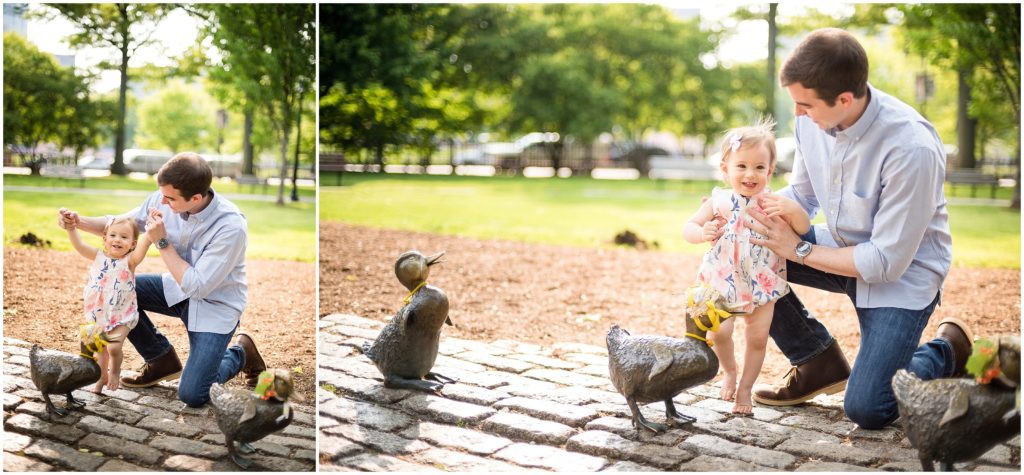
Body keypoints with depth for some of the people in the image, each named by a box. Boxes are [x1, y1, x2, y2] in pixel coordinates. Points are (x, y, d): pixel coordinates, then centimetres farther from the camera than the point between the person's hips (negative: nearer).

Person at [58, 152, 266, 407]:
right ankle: (162, 360, 8)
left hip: (216, 304, -6)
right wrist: (80, 222, -14)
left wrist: (162, 242, -29)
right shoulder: (163, 199, -16)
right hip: (181, 289, 6)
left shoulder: (231, 227, -33)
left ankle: (240, 353, 15)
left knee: (192, 395, -17)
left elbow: (197, 286, -29)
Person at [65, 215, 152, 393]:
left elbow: (142, 246, -31)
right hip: (98, 314, 4)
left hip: (121, 316, -4)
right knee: (100, 348, 17)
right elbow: (78, 245, -10)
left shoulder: (129, 261, -13)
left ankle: (115, 372, 13)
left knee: (114, 347, -16)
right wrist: (71, 226, -24)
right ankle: (102, 377, 40)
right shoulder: (99, 256, -2)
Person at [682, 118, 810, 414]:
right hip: (722, 282, 0)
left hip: (762, 285, 0)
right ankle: (729, 371, 25)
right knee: (719, 332, -7)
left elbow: (804, 228, -10)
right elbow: (688, 227, -1)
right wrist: (702, 232, -24)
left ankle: (745, 389, 21)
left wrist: (791, 208, -29)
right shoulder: (719, 202, -5)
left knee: (758, 337, 2)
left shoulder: (772, 202, -6)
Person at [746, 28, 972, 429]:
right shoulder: (813, 121, -13)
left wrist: (799, 249, -22)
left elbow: (888, 262, -27)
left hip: (902, 271, -6)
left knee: (865, 410, -16)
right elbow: (801, 195, 4)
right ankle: (819, 362, 3)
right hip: (843, 247, 6)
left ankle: (947, 351, 16)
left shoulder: (911, 149, -32)